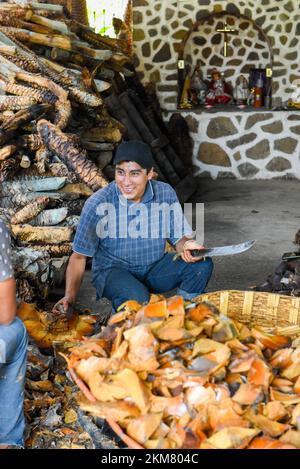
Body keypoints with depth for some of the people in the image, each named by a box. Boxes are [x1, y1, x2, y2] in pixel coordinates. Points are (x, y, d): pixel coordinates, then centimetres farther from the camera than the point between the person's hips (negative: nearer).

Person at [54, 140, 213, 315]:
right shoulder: (97, 204, -16)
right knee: (137, 297, -36)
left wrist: (187, 245, -25)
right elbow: (79, 256, -8)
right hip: (113, 270, -4)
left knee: (203, 264, -17)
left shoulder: (166, 194, -8)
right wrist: (70, 296, -20)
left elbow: (180, 237, 1)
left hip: (154, 267, 4)